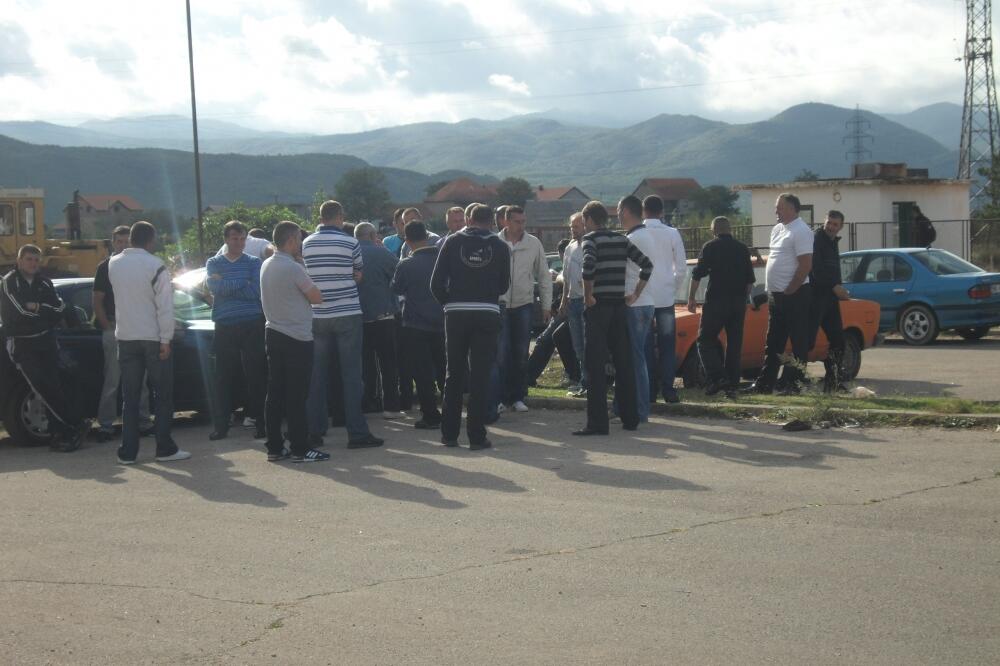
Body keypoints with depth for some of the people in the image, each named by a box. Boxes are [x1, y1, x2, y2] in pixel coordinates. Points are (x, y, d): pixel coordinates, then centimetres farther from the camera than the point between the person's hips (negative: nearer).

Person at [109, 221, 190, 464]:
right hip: (153, 338, -5)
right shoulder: (155, 266, -13)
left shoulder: (114, 264, 4)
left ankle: (128, 452, 6)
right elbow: (165, 306, -15)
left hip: (125, 337, 5)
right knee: (163, 395, 6)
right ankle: (165, 448, 6)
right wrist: (166, 340, -11)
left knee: (130, 396, 8)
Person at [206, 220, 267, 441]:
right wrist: (242, 284, -10)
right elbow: (213, 286, -10)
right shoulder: (214, 263, 10)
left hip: (252, 325, 0)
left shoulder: (254, 262, 7)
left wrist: (225, 285, -8)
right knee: (223, 377, 2)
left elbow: (256, 291, -8)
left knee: (256, 375, 0)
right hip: (225, 326, 1)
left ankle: (259, 422, 7)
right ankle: (221, 425, 7)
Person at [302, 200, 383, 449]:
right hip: (347, 314, -3)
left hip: (317, 315, 4)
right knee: (351, 374, -2)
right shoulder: (350, 243, -5)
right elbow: (358, 275, 7)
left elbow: (308, 276, 12)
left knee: (316, 374, 9)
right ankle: (357, 432, -3)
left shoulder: (307, 243, 5)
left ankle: (314, 431, 11)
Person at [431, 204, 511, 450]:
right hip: (487, 314, -1)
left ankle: (449, 433, 15)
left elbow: (436, 283, -1)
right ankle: (476, 436, 1)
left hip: (456, 314, 1)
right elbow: (504, 285, 9)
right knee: (480, 376, 3)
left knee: (454, 374, 12)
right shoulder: (500, 247, 3)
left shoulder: (453, 241, 2)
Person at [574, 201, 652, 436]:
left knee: (596, 366, -5)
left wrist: (588, 296, -13)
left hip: (598, 307, -6)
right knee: (624, 364, 12)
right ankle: (630, 417, 17)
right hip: (619, 305, 6)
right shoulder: (621, 240, 12)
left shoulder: (590, 239, -5)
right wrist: (636, 294, 12)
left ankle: (597, 422, -9)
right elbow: (647, 264, 10)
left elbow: (588, 267, -24)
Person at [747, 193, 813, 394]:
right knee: (772, 343, 13)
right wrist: (771, 290, 14)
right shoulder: (778, 229, 15)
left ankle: (793, 383, 2)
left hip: (794, 295, -9)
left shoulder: (801, 231, -12)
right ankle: (765, 382, 18)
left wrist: (789, 291, -16)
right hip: (776, 295, 9)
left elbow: (806, 265, -18)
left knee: (798, 342, -1)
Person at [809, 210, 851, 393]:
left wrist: (839, 290, 11)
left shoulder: (833, 243, 20)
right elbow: (816, 270, -19)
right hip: (816, 297, -9)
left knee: (837, 340, 9)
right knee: (808, 340, -13)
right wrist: (835, 287, -20)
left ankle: (834, 381, 14)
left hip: (830, 297, 9)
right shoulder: (816, 240, -8)